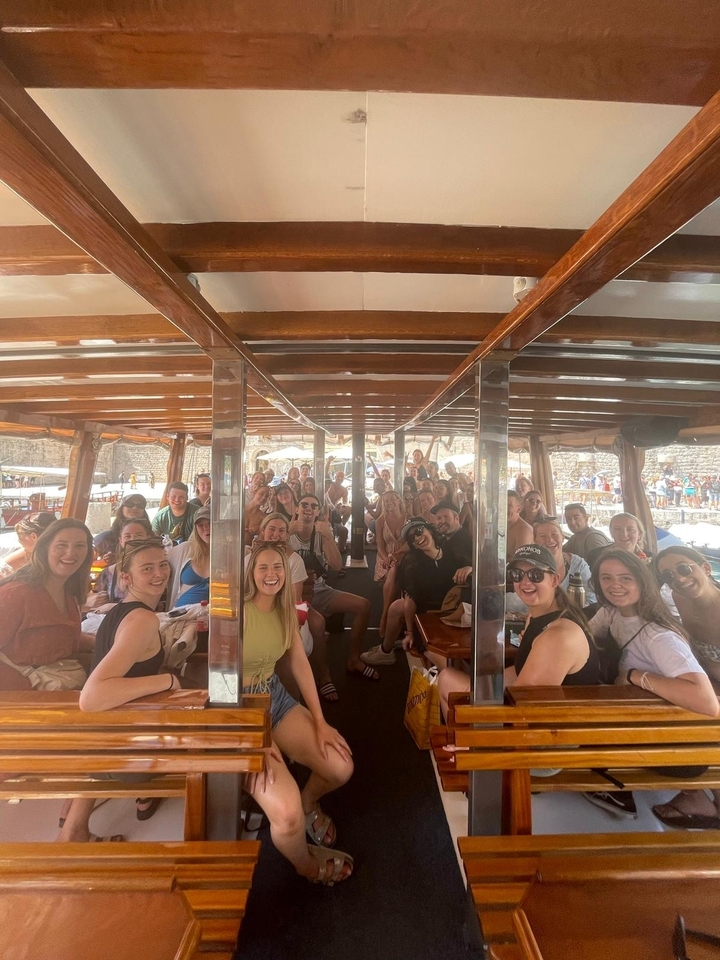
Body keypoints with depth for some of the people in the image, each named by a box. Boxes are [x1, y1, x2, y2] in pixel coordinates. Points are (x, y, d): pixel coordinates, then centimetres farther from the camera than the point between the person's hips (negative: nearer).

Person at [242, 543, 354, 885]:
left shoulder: (285, 609, 0)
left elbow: (300, 664, 2)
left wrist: (320, 723, -1)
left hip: (276, 697, 7)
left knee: (342, 768, -3)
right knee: (288, 815, -19)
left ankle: (309, 801, 33)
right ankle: (307, 865, 18)